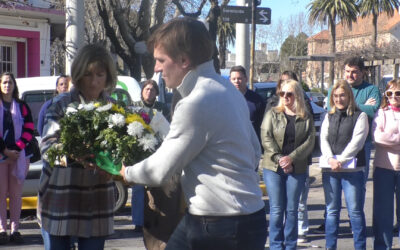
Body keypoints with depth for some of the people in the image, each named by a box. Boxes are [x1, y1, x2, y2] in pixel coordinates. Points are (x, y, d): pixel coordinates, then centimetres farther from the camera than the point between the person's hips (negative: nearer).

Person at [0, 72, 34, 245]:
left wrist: (17, 148, -9)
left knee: (16, 194, 2)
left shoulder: (22, 106, 10)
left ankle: (15, 230, 5)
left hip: (19, 155, 1)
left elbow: (29, 129, 3)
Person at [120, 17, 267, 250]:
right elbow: (255, 152, 16)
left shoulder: (197, 103, -22)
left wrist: (126, 172, 6)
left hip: (222, 229, -9)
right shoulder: (226, 89, 8)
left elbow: (161, 170, -12)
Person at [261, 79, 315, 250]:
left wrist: (291, 158, -14)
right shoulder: (273, 114, 5)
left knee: (292, 210, 6)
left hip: (297, 169, 1)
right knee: (276, 210, -1)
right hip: (273, 168, -1)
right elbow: (266, 138, -3)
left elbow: (310, 141, -1)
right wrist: (279, 159, -14)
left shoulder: (306, 118, 7)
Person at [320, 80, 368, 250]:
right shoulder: (329, 117, 16)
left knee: (355, 210, -3)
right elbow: (323, 140, 6)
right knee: (332, 210, 8)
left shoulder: (360, 116, 2)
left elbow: (357, 141, -7)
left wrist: (341, 161, -14)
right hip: (329, 169, 4)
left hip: (352, 169, -4)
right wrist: (331, 159, -11)